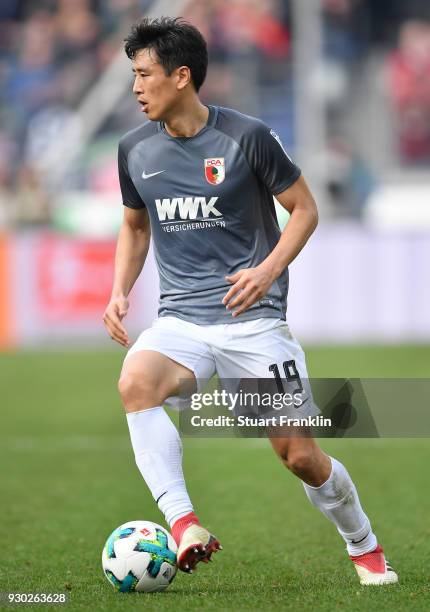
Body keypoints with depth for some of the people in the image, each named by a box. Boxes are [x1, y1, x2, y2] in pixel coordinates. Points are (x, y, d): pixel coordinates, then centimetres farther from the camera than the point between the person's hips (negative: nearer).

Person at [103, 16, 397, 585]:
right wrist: (120, 292, 6)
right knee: (136, 382, -32)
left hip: (252, 319, -3)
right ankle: (182, 523, -36)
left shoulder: (247, 137, -8)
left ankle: (365, 547, 25)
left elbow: (305, 210, 1)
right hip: (179, 321, 3)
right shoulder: (136, 149, 6)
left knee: (300, 456, -3)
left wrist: (268, 269, -15)